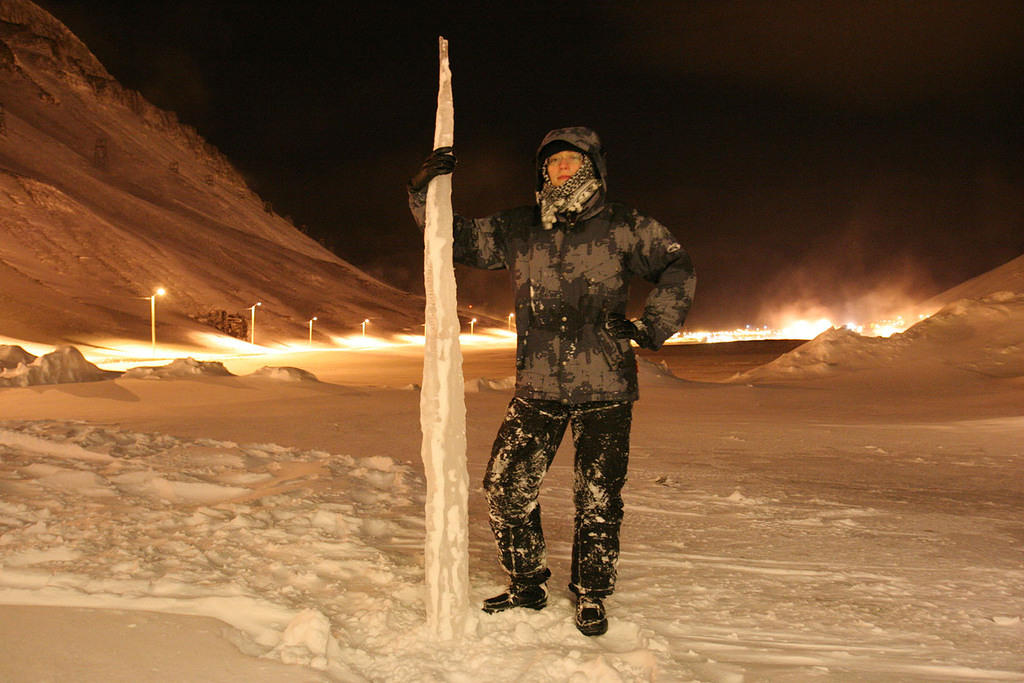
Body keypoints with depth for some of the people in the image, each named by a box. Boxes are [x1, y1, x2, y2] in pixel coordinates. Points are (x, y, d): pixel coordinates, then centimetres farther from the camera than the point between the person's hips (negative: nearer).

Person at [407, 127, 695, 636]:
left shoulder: (622, 227, 1)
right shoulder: (518, 229, 7)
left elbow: (678, 268, 9)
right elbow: (458, 238, 11)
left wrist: (652, 327, -2)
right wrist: (426, 193, -4)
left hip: (605, 389, -2)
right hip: (537, 388, 3)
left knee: (598, 499, 4)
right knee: (506, 489, 2)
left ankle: (591, 595, 25)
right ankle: (526, 585, 23)